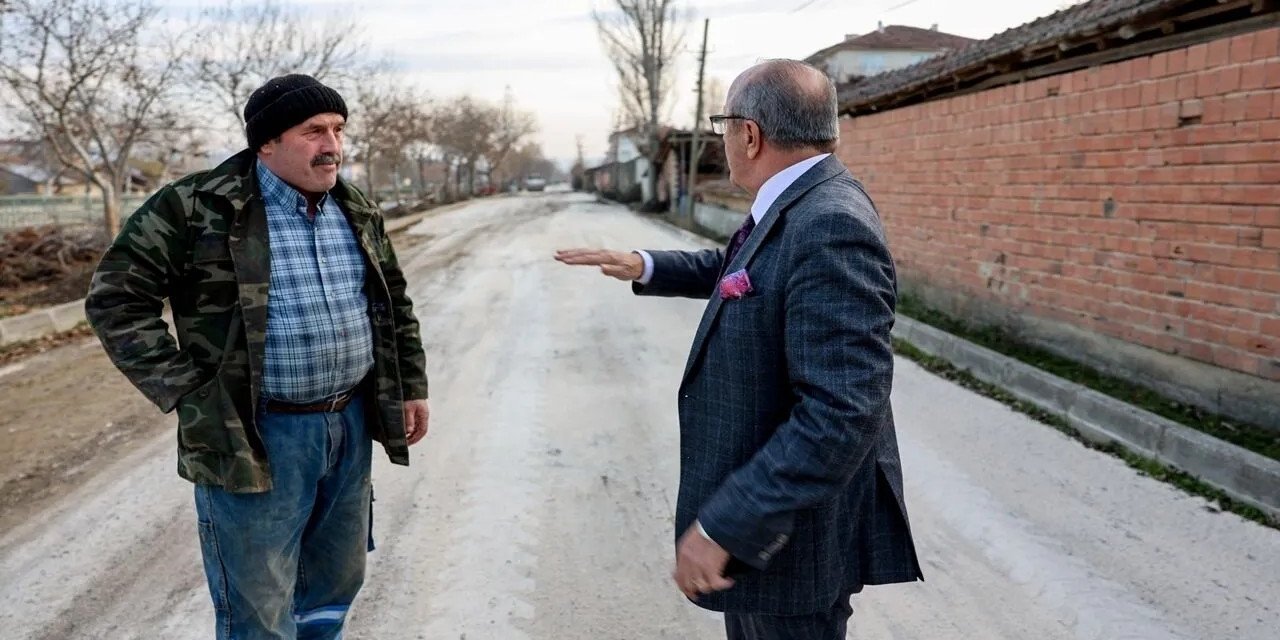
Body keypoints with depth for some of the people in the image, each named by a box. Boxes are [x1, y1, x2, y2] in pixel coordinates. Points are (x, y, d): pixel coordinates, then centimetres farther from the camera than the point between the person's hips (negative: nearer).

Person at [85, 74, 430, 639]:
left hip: (351, 425, 6)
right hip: (255, 437, -5)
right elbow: (115, 297, -8)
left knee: (336, 583, 20)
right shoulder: (200, 206, -11)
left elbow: (394, 302, 17)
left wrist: (410, 386, 12)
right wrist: (188, 392, -13)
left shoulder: (357, 211, 7)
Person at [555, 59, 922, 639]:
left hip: (791, 530, -9)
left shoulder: (831, 226, -28)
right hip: (762, 496, 9)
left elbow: (843, 413, -33)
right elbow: (731, 271, 24)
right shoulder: (794, 207, 3)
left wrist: (723, 526, -30)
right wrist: (644, 265, 13)